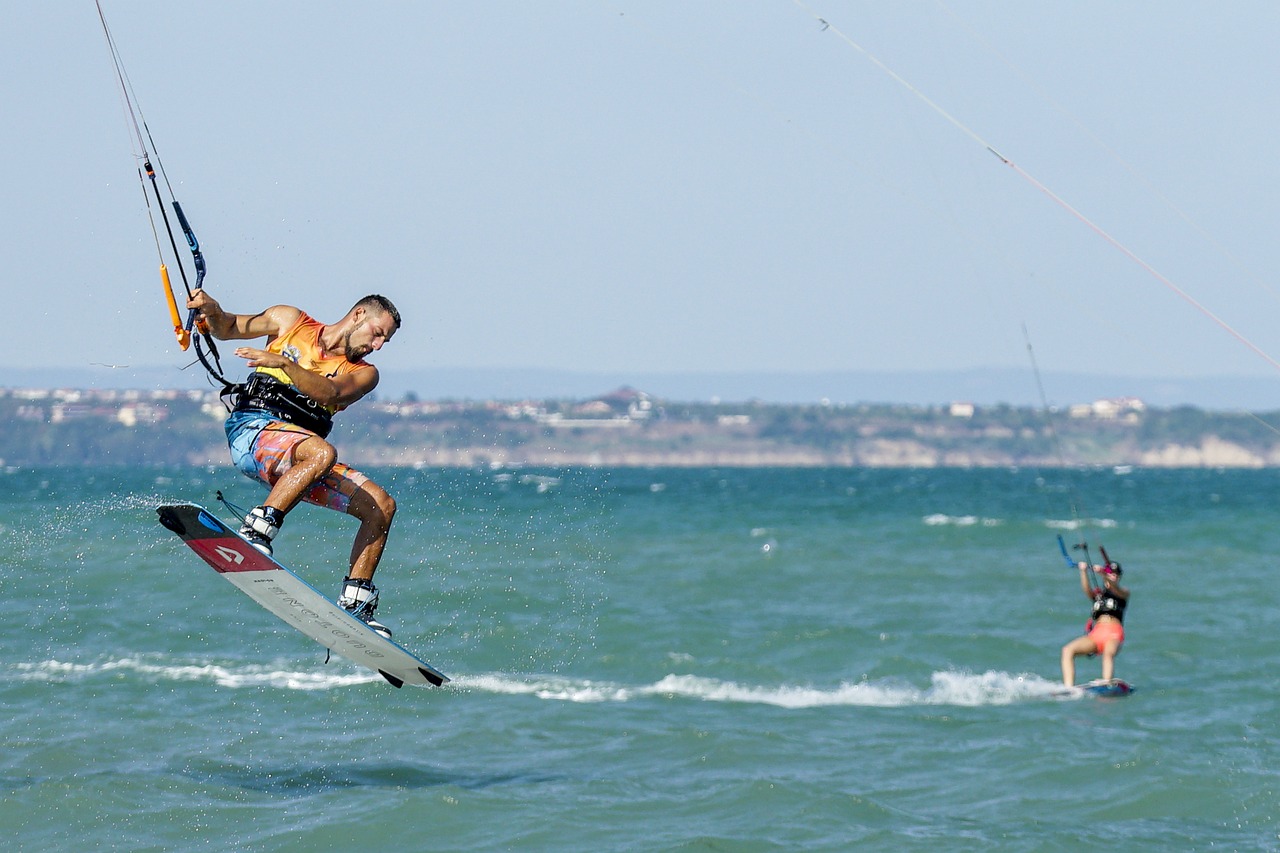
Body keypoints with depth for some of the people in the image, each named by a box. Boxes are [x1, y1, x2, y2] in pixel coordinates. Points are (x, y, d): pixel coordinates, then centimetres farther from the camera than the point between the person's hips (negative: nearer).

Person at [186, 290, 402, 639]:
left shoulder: (364, 373, 13)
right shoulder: (291, 322, 12)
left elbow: (330, 393, -9)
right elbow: (228, 329, 21)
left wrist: (283, 363, -25)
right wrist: (213, 312, -3)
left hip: (297, 461, 5)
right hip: (251, 427, -5)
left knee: (382, 505, -6)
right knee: (322, 453, -35)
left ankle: (354, 604, -4)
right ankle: (255, 533, -37)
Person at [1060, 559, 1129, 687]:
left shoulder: (1123, 593, 16)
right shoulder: (1097, 593, 24)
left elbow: (1115, 589, -7)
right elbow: (1087, 589, 1)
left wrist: (1102, 573, -26)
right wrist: (1083, 571, -19)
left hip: (1114, 633, -3)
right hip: (1096, 633, 3)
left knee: (1109, 654, -36)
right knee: (1068, 650, -19)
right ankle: (1068, 688, -29)